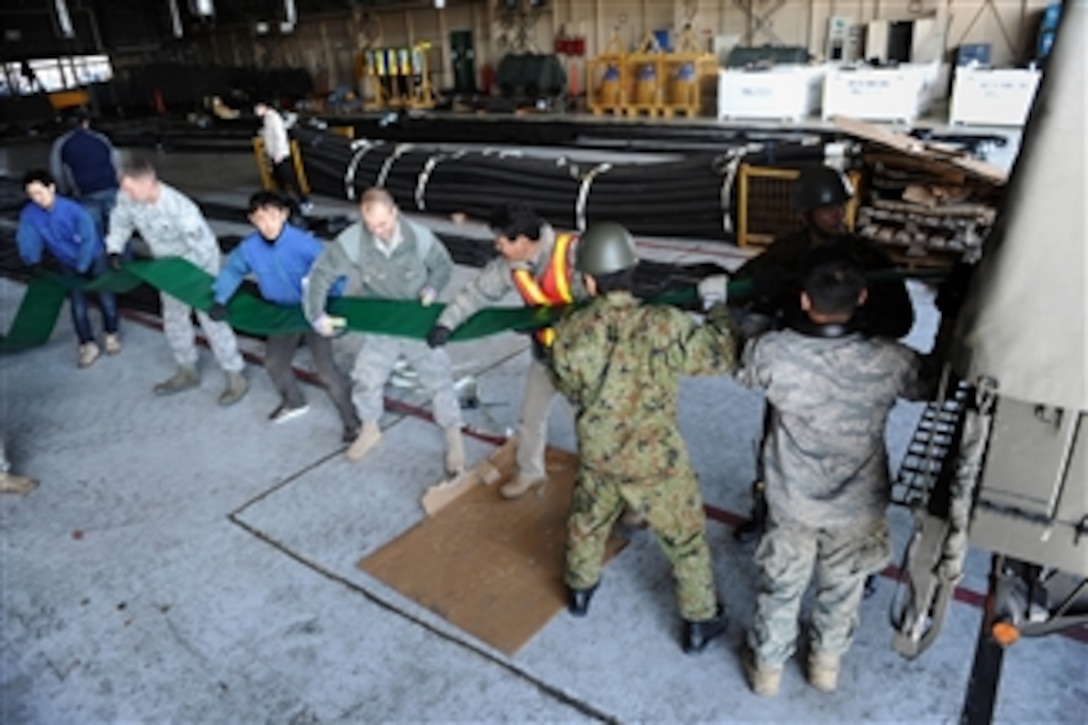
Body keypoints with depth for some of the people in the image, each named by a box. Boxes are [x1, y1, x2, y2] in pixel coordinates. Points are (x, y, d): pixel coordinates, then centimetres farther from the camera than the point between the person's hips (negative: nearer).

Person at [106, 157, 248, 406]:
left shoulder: (180, 207, -37)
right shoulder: (127, 198, -19)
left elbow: (204, 247, -29)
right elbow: (120, 221, 4)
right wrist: (115, 250, -6)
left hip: (199, 262, -7)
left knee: (210, 318, -5)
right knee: (173, 319, 16)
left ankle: (236, 376, 7)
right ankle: (188, 371, 35)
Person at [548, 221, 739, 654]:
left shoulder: (568, 332, -17)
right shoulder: (664, 326, -27)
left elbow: (569, 388, 0)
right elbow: (721, 357, -14)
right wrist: (720, 305, 1)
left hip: (597, 454, 3)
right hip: (655, 459, -3)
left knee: (587, 521, 30)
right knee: (686, 538, 19)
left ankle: (579, 590, 54)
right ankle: (700, 622, 36)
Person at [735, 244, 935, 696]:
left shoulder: (773, 352, -28)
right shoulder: (890, 361, -25)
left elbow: (743, 374, -5)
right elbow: (926, 386, -2)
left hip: (791, 503, 0)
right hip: (858, 507, 1)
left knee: (780, 587, 23)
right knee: (842, 590, 27)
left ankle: (767, 667, 44)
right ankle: (826, 663, 50)